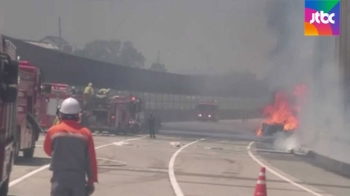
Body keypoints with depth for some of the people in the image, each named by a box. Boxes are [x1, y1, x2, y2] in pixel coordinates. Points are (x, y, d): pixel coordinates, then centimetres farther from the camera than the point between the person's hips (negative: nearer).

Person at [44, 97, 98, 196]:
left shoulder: (53, 131, -2)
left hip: (59, 177, -1)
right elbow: (91, 160, 1)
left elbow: (48, 151, 16)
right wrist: (91, 181, 8)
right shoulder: (85, 133, -1)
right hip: (78, 178, 1)